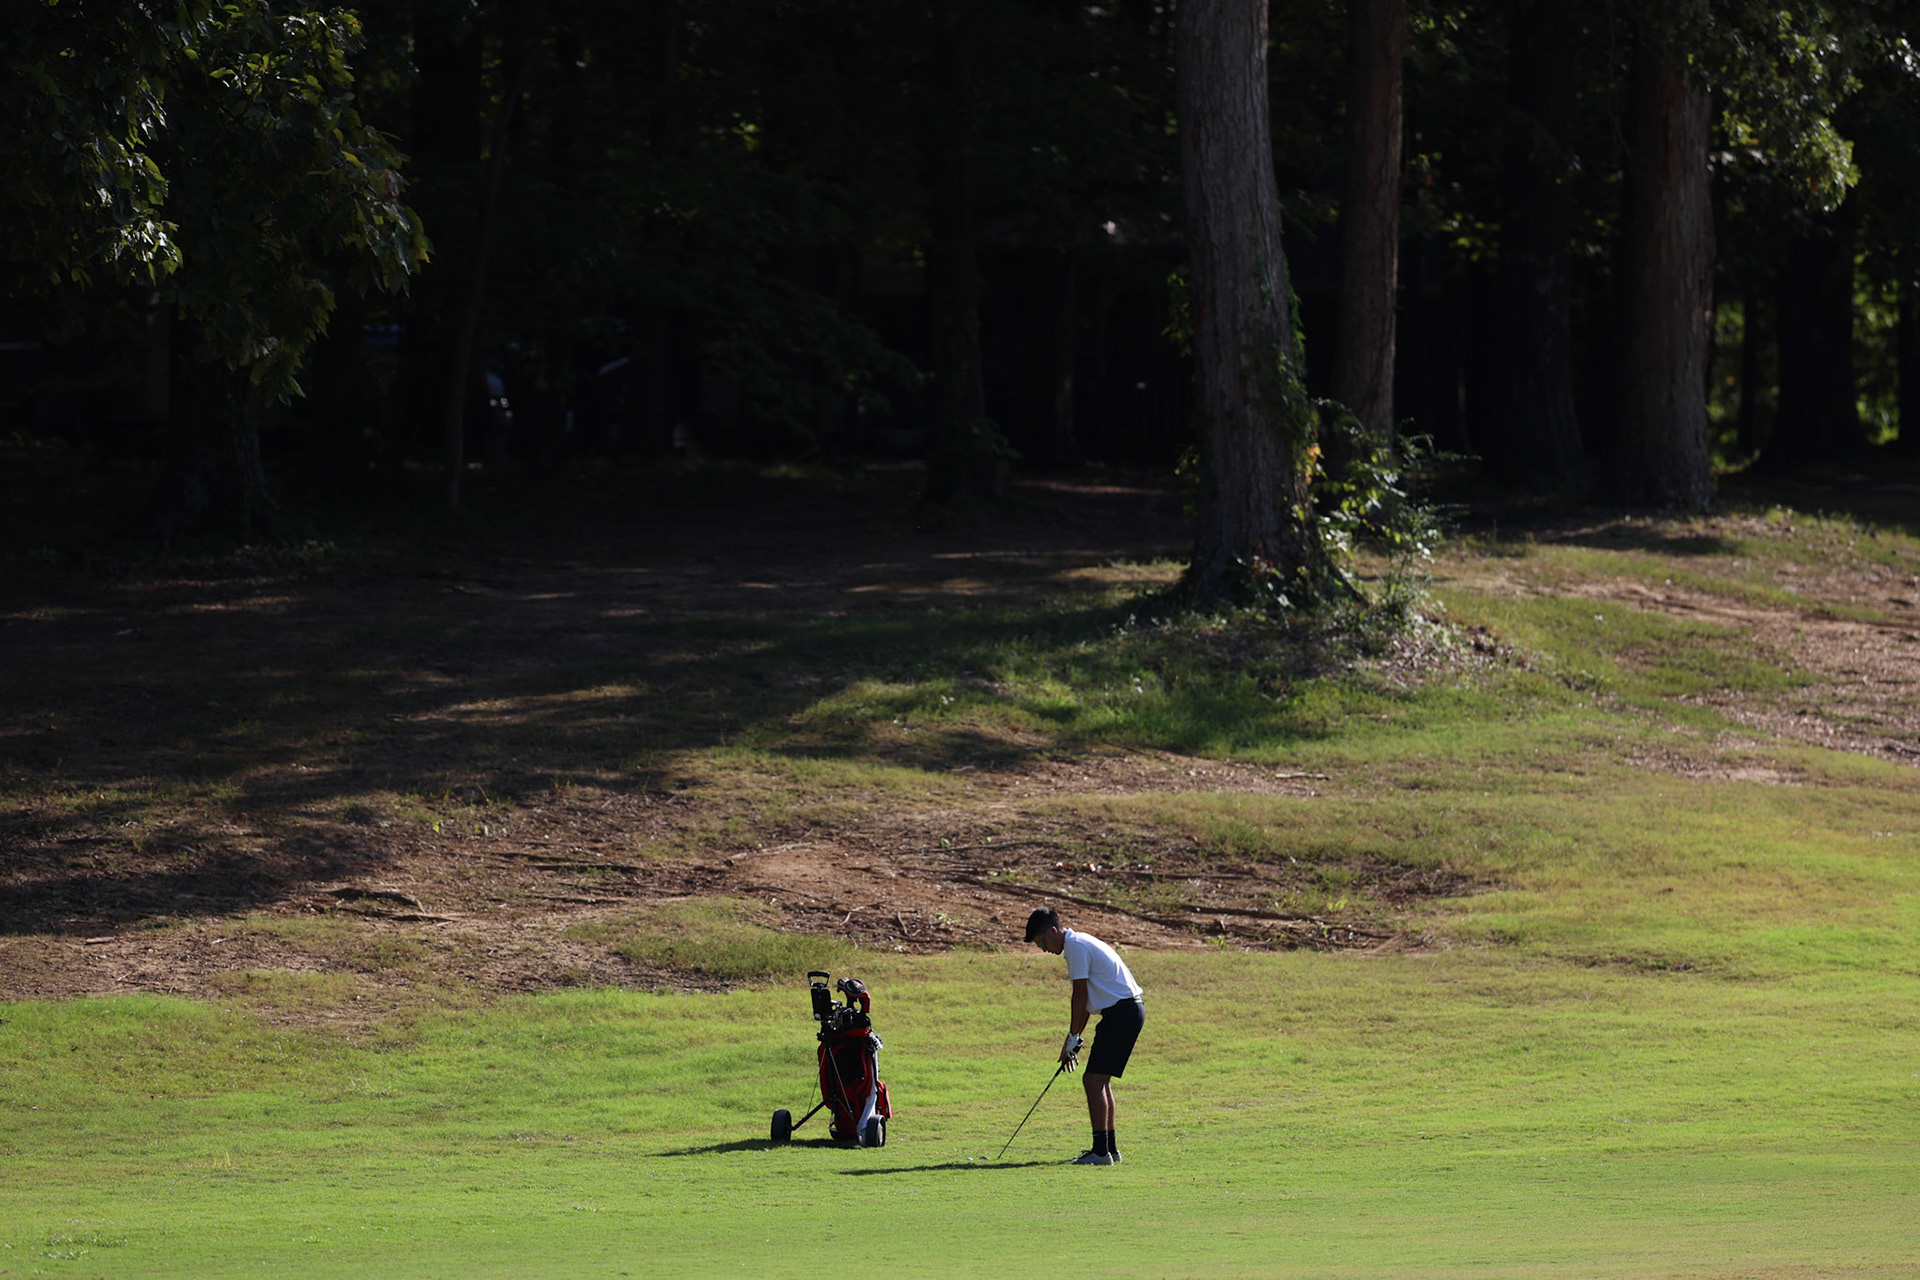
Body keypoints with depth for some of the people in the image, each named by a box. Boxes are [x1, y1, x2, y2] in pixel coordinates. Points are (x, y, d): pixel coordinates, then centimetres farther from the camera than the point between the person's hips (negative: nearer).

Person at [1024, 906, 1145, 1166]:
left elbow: (1080, 995, -13)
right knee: (1100, 1081, 16)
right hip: (1127, 1010, 10)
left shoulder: (1076, 946, -12)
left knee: (1094, 1080, -12)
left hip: (1122, 1012, -10)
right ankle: (1109, 1148, 20)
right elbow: (1085, 998, 21)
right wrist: (1075, 1038, 18)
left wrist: (1072, 1039, -8)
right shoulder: (1078, 943, 19)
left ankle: (1101, 1150, -16)